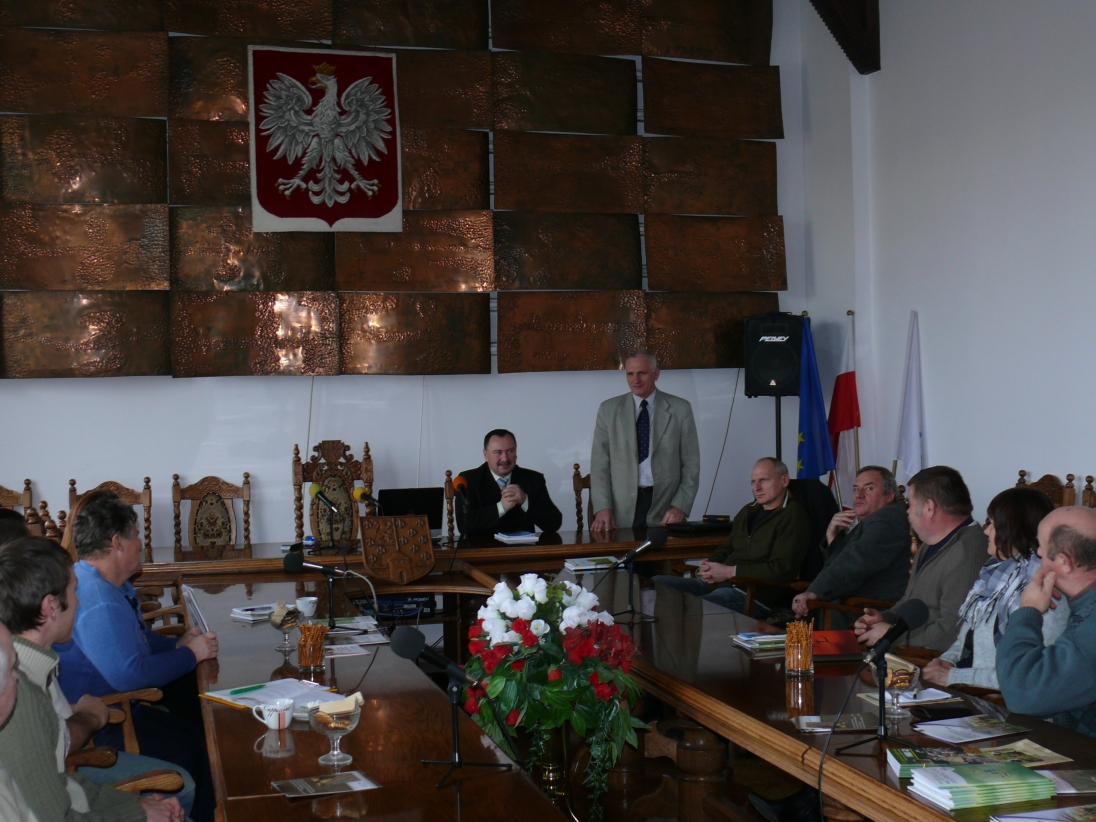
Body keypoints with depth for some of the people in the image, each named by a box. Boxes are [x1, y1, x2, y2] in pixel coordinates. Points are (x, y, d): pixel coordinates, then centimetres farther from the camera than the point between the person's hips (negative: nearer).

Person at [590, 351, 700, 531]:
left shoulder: (680, 409, 4)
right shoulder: (609, 409, 6)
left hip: (665, 505, 0)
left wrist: (680, 506, -8)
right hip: (623, 511, 0)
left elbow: (691, 464, 4)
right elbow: (600, 463, 3)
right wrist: (602, 508, -8)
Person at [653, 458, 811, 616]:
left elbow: (782, 569, -14)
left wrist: (730, 572, -13)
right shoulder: (748, 511, 24)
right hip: (716, 584, 9)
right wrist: (708, 566, 5)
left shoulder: (793, 516, -3)